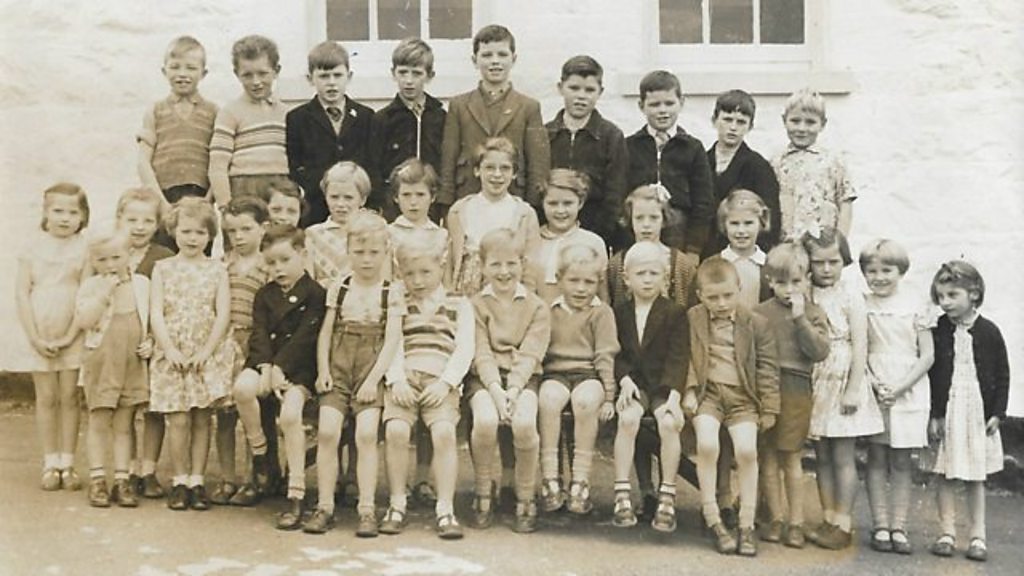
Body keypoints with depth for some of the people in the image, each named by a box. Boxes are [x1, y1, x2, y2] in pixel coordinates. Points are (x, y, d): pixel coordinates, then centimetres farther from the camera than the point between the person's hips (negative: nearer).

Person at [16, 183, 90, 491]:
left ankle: (67, 464, 11)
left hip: (71, 336, 0)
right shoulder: (33, 246, -1)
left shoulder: (84, 248, -2)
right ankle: (50, 464, 12)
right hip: (40, 336, 0)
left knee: (69, 397, 4)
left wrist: (69, 336, -11)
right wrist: (35, 338, -9)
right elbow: (22, 294, -2)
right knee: (46, 398, 5)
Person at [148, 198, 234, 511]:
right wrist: (170, 350, -11)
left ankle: (197, 481, 11)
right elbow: (156, 313, -1)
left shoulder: (217, 270, 5)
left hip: (207, 355, 0)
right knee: (178, 419, -4)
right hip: (172, 356, 0)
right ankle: (179, 481, 8)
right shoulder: (163, 268, 6)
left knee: (201, 418, 3)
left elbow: (223, 315, -2)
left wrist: (206, 351, -11)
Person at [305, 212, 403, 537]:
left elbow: (392, 339, -4)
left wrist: (373, 379, -13)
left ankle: (367, 509, -9)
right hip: (337, 371, 2)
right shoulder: (338, 289, 12)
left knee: (366, 434, -17)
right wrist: (323, 371, 0)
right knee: (327, 431, -12)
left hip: (371, 375, -2)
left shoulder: (391, 295, 4)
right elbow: (325, 333, 12)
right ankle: (325, 506, -2)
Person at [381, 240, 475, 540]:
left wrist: (445, 382, -9)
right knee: (396, 430, -26)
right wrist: (397, 379, -9)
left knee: (444, 431, -27)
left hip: (441, 382, -1)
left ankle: (445, 509, -19)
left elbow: (464, 349, 6)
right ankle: (397, 506, -12)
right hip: (404, 379, 1)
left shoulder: (459, 305, 17)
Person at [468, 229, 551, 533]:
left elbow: (529, 355, -4)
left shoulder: (536, 307, 7)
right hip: (485, 378, 0)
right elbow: (481, 354, -4)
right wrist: (495, 389, -19)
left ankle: (526, 498, -8)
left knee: (524, 422, -31)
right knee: (485, 420, -31)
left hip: (523, 379, 0)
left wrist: (513, 390, -19)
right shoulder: (476, 305, 7)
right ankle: (484, 494, -6)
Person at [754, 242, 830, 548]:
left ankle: (796, 522, 14)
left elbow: (820, 351, -10)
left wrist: (800, 318, -15)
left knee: (792, 457, 6)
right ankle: (776, 518, 18)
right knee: (767, 457, 7)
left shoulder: (813, 314, 4)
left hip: (796, 389, -1)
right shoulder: (759, 313, 4)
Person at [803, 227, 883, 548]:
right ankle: (829, 520, 18)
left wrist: (853, 389, -14)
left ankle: (842, 525, 4)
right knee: (822, 457, 9)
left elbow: (859, 347, -9)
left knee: (843, 457, -1)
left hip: (843, 384, -4)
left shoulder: (851, 301, -5)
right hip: (816, 386, 4)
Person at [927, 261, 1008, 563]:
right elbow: (928, 374, -1)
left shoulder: (988, 331, -3)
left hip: (978, 412, -1)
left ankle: (977, 536, 17)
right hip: (945, 411, 1)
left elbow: (1002, 374, 2)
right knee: (946, 475, 5)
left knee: (976, 477, 8)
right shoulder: (937, 332, -2)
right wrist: (932, 414, -5)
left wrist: (997, 413, -2)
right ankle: (947, 532, 15)